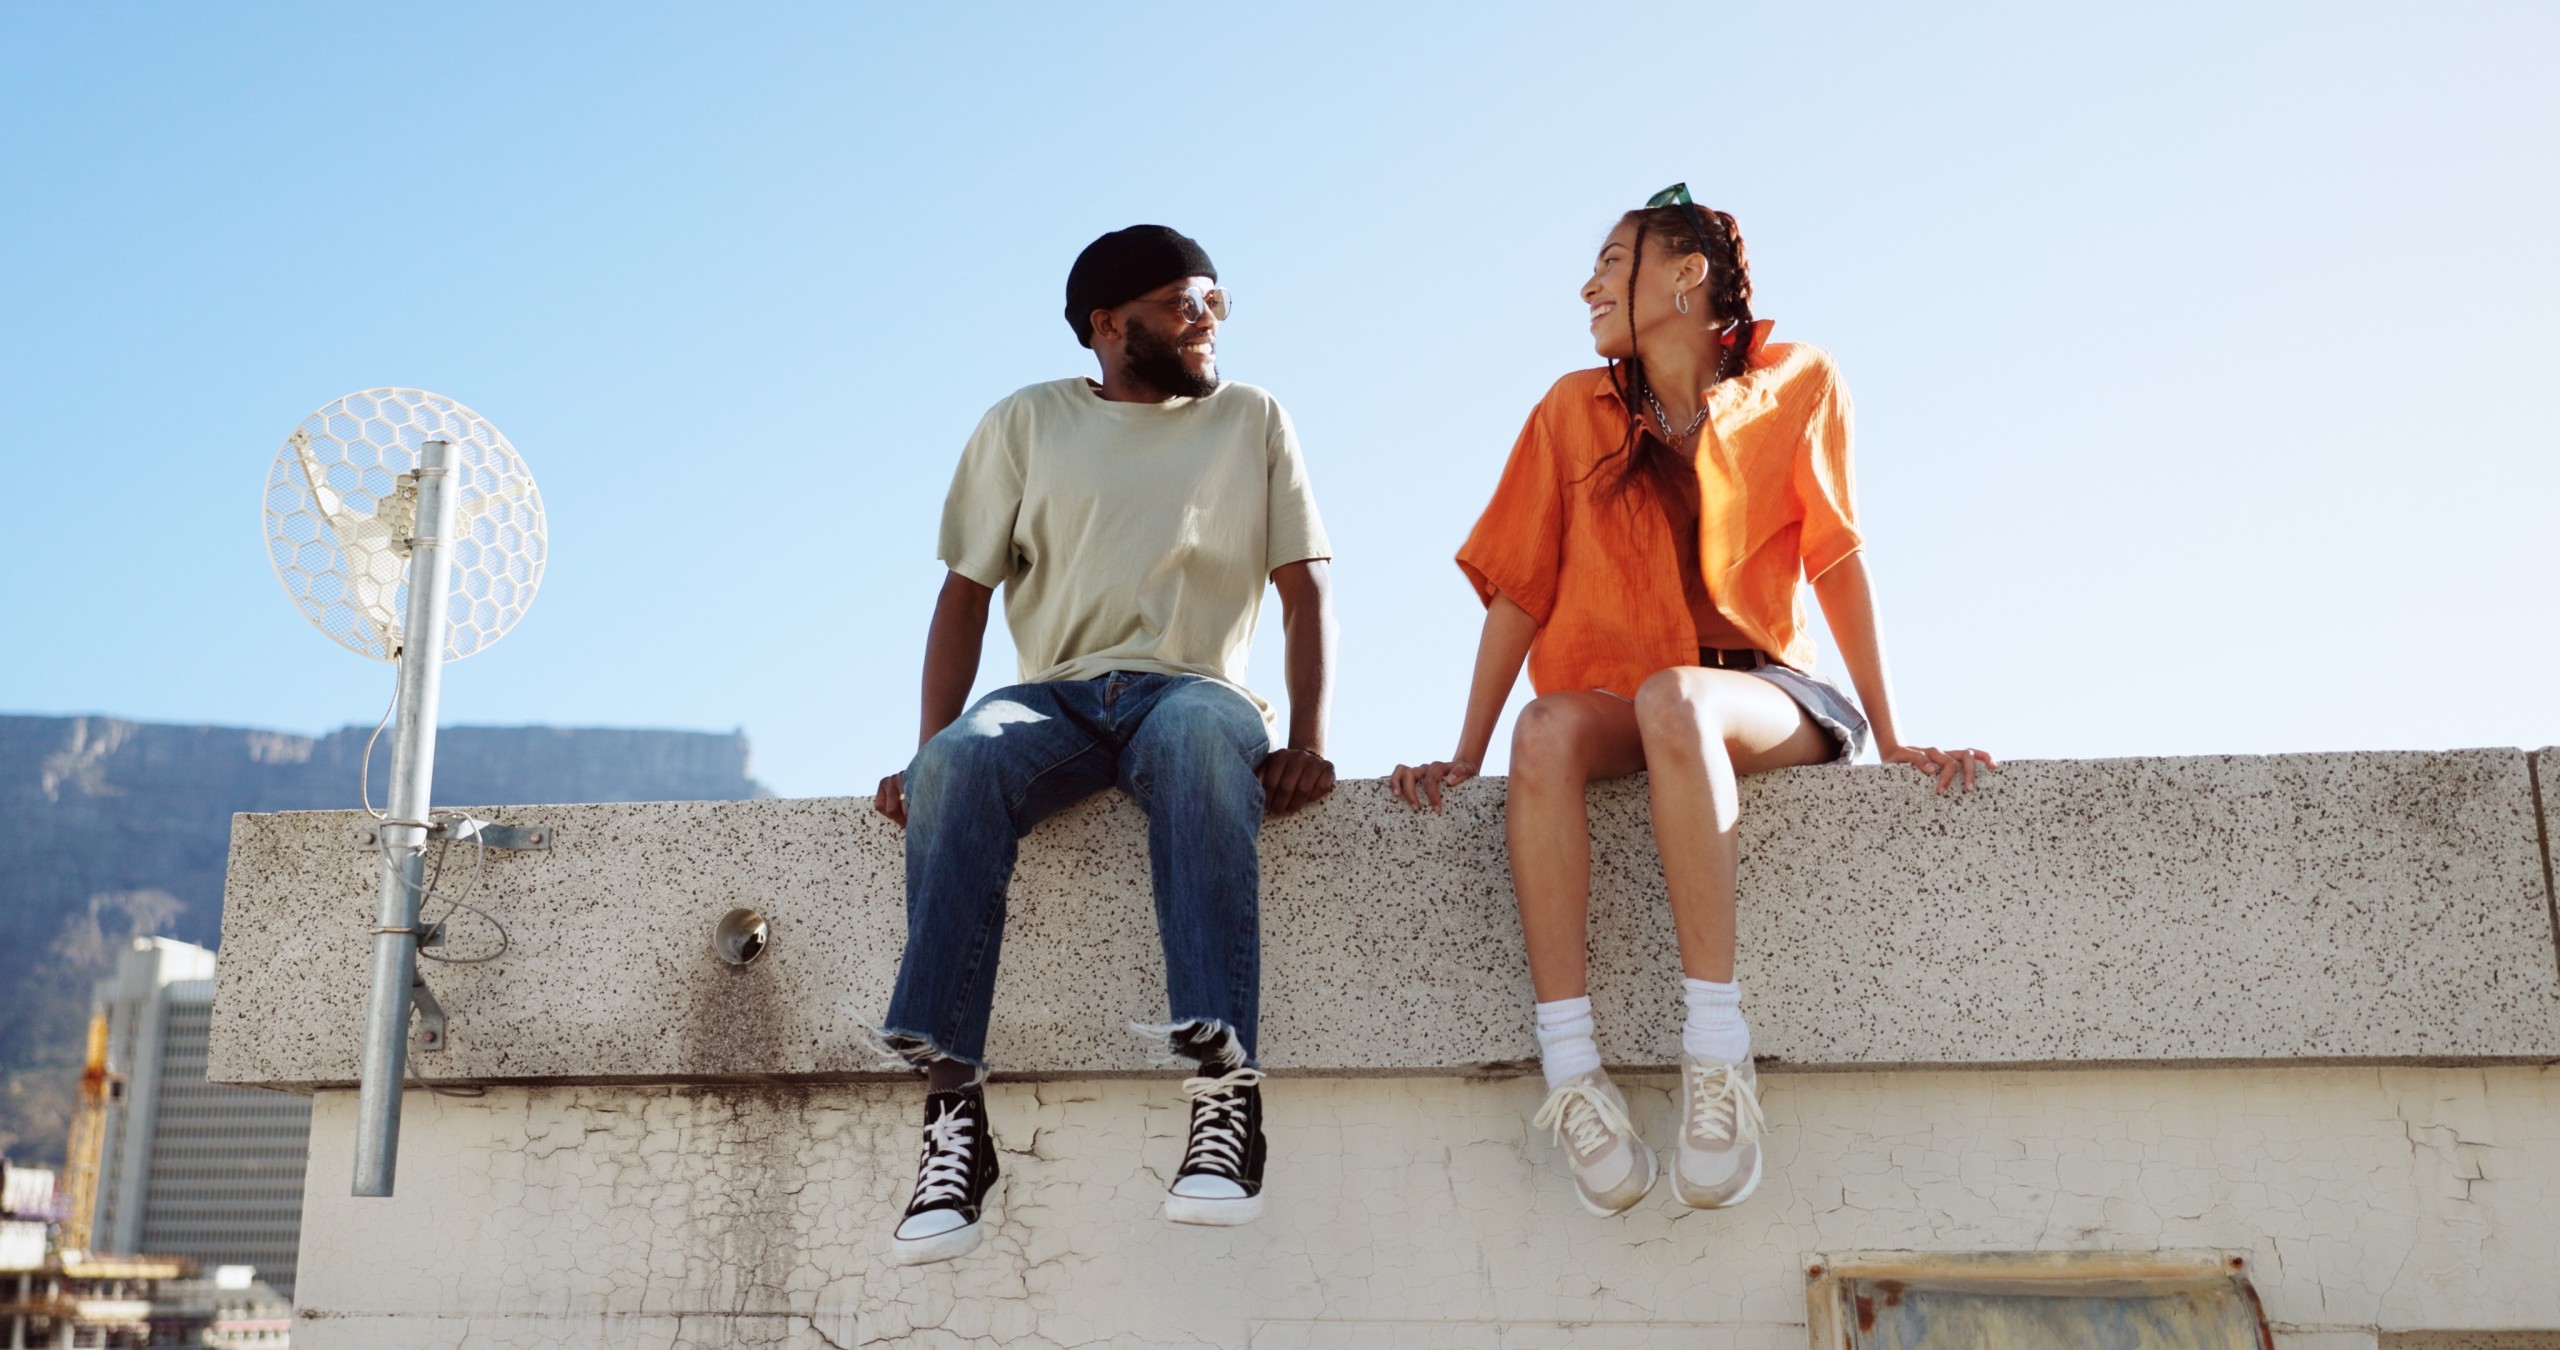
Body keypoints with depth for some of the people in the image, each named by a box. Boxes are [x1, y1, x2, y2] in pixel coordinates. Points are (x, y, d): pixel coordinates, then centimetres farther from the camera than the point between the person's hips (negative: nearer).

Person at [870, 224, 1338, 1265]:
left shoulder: (1253, 420, 16)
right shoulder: (1027, 421, 15)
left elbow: (1306, 592, 9)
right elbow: (966, 593, 9)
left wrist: (1307, 742, -8)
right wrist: (923, 754, -5)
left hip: (1194, 692, -1)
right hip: (1055, 697, 1)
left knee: (1198, 736, -39)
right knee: (963, 757, -35)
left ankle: (1226, 1087, -47)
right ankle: (953, 1107, -38)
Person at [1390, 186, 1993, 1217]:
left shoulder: (1796, 385, 6)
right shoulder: (1574, 410, 10)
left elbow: (1836, 560, 3)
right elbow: (1519, 590, 6)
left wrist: (1890, 740, -3)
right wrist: (1464, 756, -2)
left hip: (1760, 697, -2)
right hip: (1614, 699, 2)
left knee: (1672, 698, -38)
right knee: (1547, 730, -34)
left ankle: (1716, 1052, -38)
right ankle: (1570, 1070, -39)